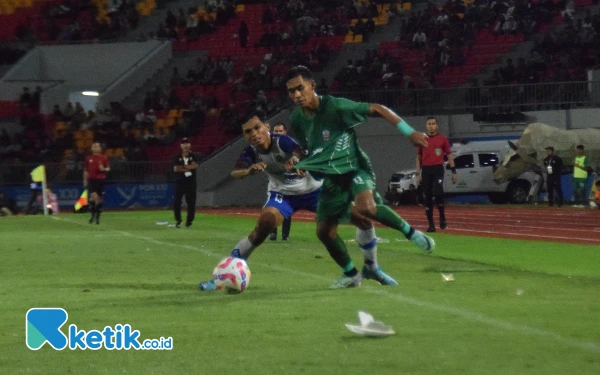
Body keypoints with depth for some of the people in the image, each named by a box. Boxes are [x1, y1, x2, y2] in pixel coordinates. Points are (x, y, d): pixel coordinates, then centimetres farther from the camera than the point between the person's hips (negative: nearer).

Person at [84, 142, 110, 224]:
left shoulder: (104, 158, 4)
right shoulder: (88, 158, 8)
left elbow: (108, 168, 7)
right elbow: (86, 170, 14)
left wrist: (104, 169, -15)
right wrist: (85, 181, 11)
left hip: (101, 180, 0)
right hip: (91, 180, 0)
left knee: (100, 199, 3)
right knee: (93, 196, -19)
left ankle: (98, 216, 17)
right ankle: (93, 214, -4)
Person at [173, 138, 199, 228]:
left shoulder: (193, 156, 5)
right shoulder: (178, 157, 6)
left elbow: (195, 165, -12)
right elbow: (176, 169, -7)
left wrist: (182, 167, -7)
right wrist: (187, 168, -13)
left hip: (191, 183, -1)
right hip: (179, 182, 1)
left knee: (191, 202, -1)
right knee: (176, 202, -3)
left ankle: (189, 221, 9)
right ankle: (178, 220, 11)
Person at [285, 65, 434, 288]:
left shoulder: (335, 107, -21)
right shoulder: (297, 119, -2)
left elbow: (377, 109, -16)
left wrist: (409, 132, -20)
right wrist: (297, 163, -1)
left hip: (354, 168, -6)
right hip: (331, 177, 6)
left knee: (365, 208, -36)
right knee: (324, 231, 4)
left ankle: (410, 232, -13)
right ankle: (351, 274, 27)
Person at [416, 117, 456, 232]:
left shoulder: (443, 139, 4)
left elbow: (449, 155, 6)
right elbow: (419, 158, 13)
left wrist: (453, 171, 0)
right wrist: (418, 173, 6)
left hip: (438, 169, -3)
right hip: (426, 170, 3)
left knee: (438, 193, -19)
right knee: (427, 198, 1)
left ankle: (442, 217, 1)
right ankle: (431, 224, 5)